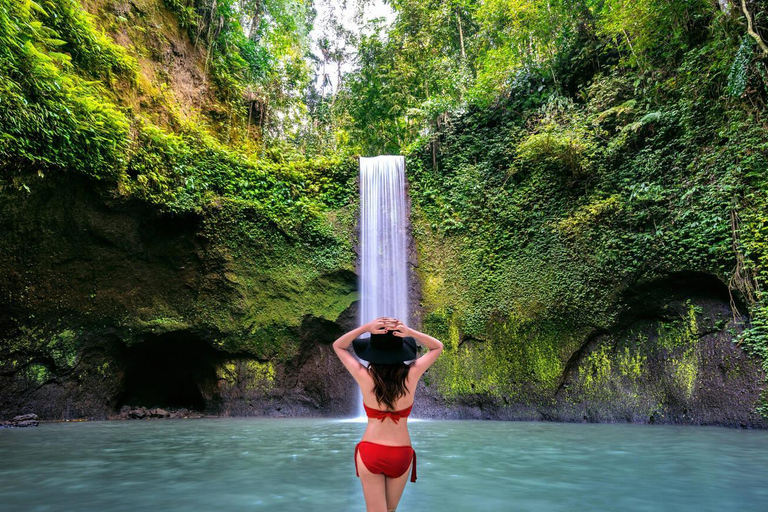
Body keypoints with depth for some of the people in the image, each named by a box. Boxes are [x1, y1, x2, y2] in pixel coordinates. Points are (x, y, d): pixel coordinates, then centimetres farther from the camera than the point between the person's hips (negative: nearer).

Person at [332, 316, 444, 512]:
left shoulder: (365, 377, -15)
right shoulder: (411, 375, -14)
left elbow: (338, 346, -1)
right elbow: (437, 347, 2)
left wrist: (366, 327, -17)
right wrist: (410, 332, -15)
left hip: (369, 452, -1)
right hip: (401, 454, 2)